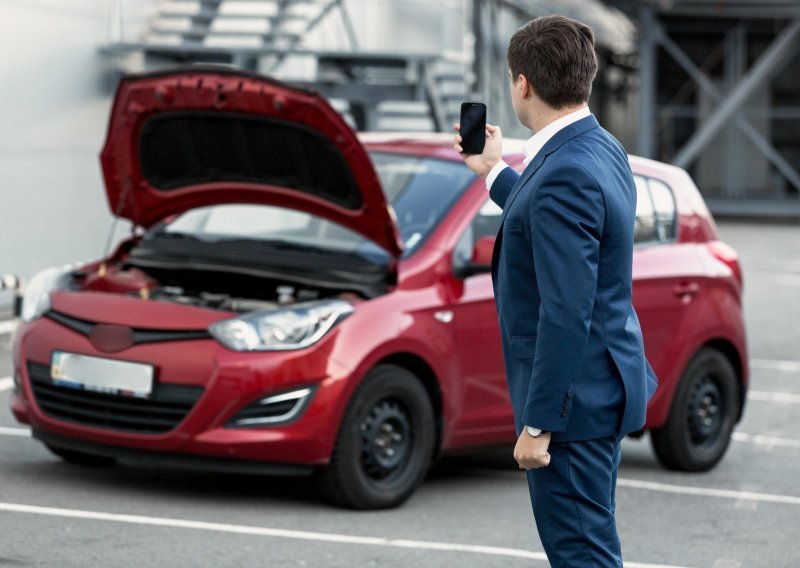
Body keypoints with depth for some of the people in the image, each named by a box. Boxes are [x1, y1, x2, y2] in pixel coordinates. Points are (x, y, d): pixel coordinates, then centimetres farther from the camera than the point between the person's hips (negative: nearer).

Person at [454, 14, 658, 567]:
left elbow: (566, 311, -27)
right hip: (603, 379, 10)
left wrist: (538, 425, -24)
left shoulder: (565, 174, -24)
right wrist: (495, 172, 33)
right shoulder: (602, 149, 7)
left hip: (573, 395, -10)